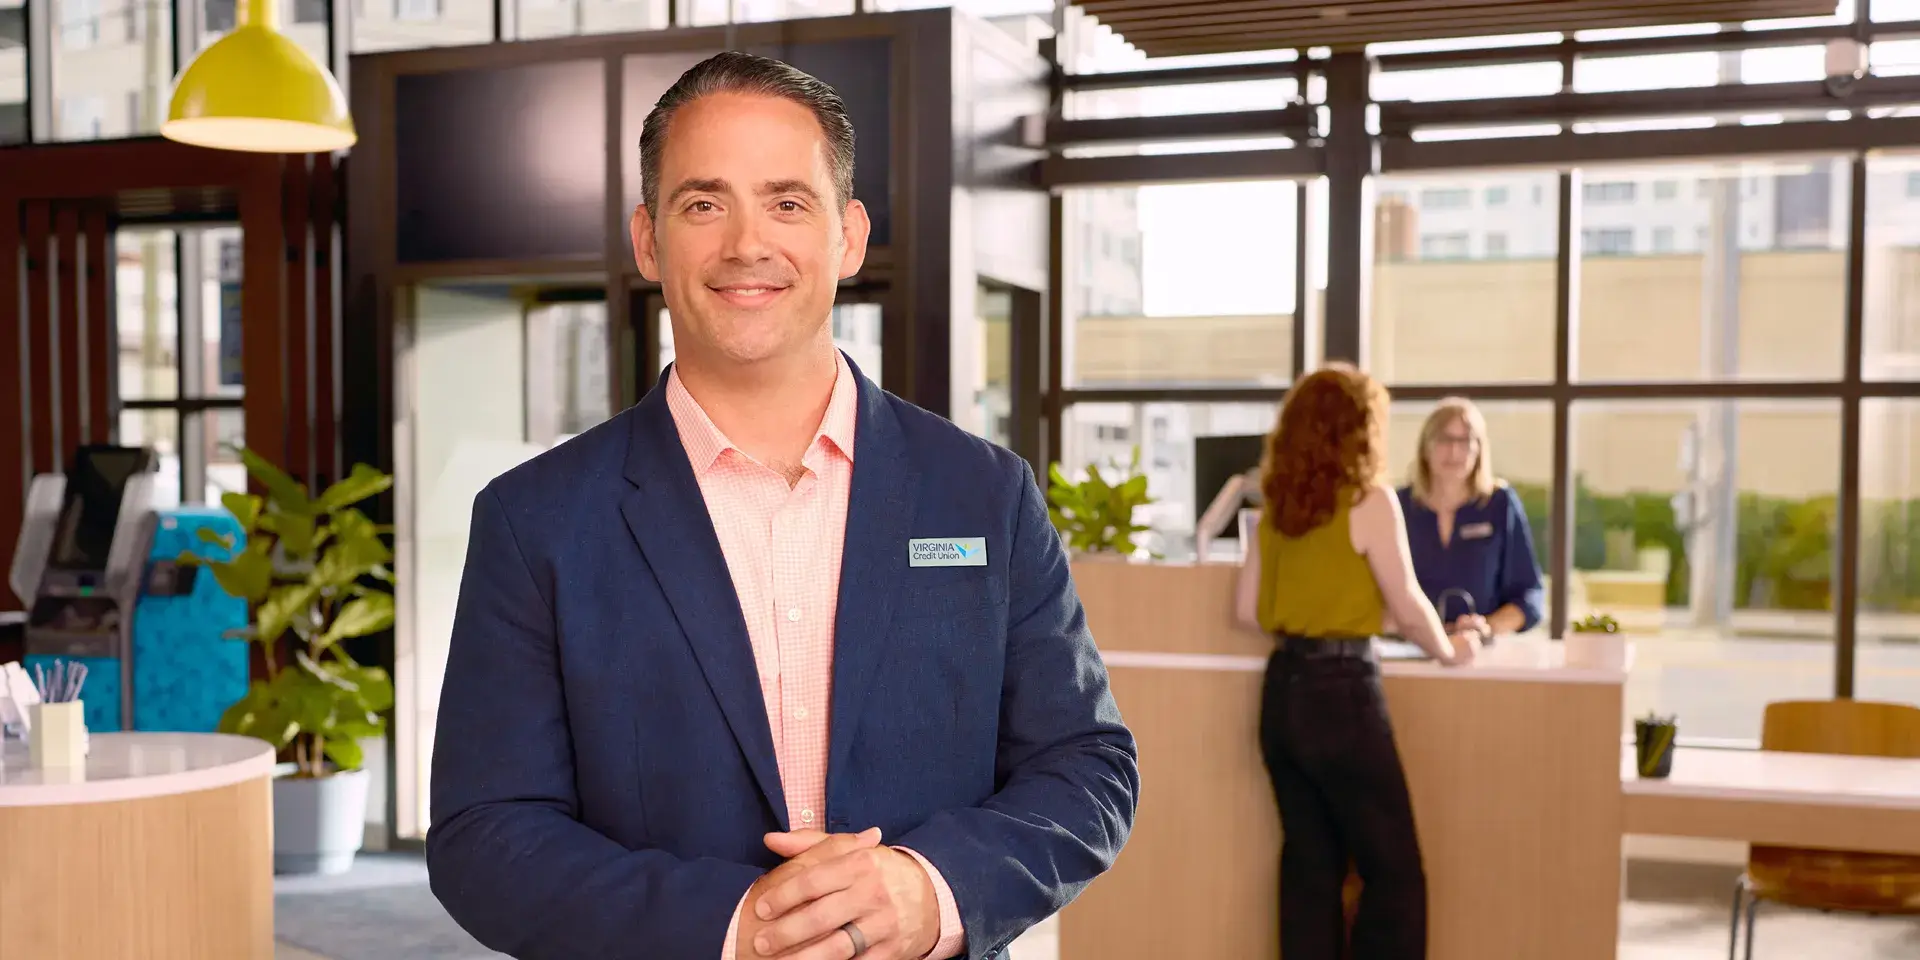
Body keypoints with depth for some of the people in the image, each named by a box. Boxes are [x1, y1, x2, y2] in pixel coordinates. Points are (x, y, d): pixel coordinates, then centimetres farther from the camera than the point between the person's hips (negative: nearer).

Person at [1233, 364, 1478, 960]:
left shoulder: (1276, 505, 8)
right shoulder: (1369, 499, -9)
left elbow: (1248, 610, 10)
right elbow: (1406, 604, -5)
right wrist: (1448, 650, 13)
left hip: (1283, 690, 7)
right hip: (1341, 691, -6)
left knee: (1310, 865, 13)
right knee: (1394, 871, 5)